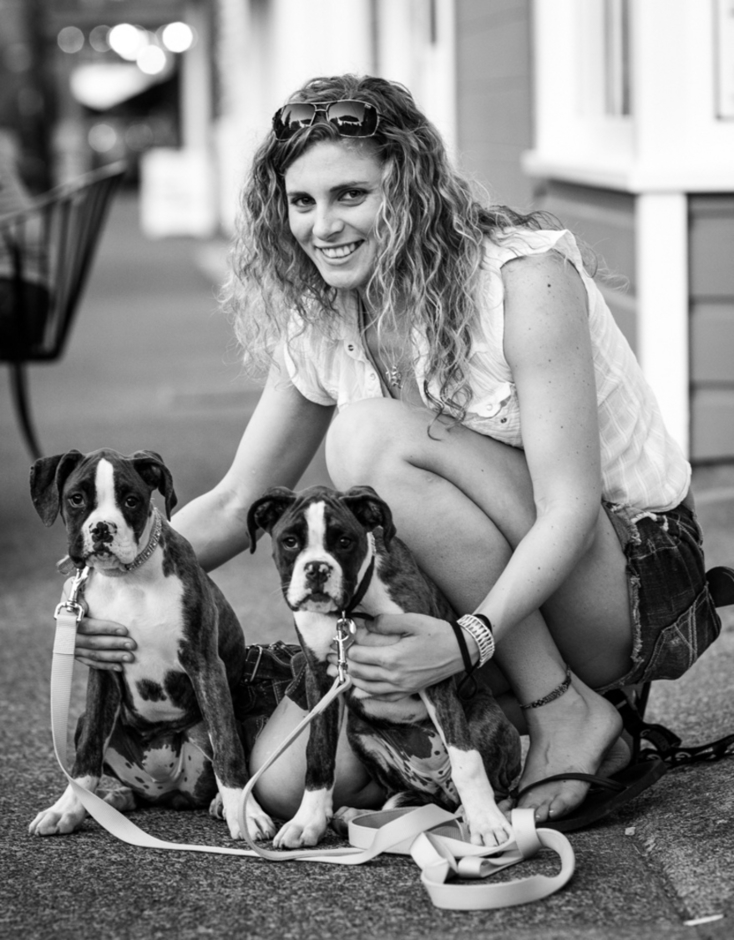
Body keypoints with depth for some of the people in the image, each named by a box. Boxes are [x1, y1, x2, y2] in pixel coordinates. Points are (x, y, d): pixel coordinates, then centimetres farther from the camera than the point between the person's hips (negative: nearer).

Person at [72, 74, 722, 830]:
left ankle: (569, 714, -15)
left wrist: (469, 640, -39)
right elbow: (233, 506, 5)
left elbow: (570, 508, -23)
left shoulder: (524, 273, -18)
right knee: (290, 781, -17)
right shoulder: (316, 325, 1)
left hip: (637, 575, -5)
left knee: (369, 435, -27)